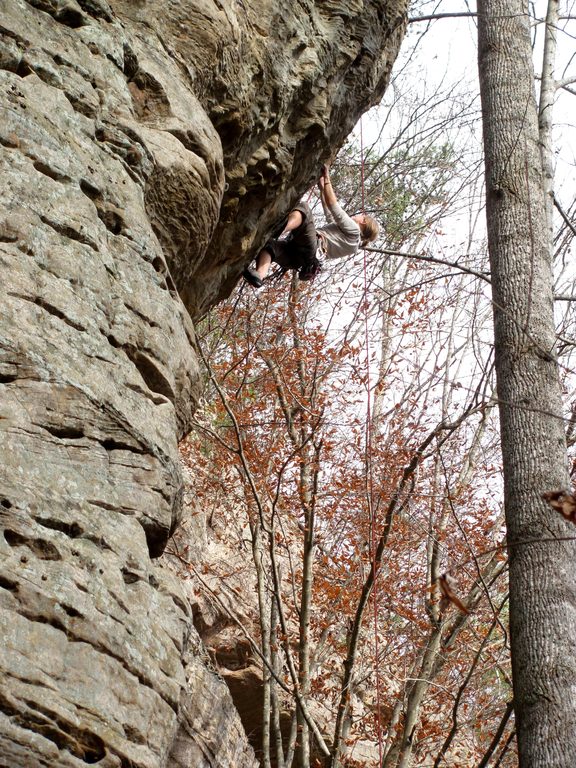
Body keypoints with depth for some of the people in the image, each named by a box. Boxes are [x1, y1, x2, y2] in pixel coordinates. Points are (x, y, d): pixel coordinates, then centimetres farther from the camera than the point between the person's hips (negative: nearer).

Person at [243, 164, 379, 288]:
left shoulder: (353, 230, 13)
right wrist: (322, 187, 49)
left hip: (307, 249, -9)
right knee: (268, 244, -13)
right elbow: (330, 215, 47)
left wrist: (327, 180, 16)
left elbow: (333, 207, 9)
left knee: (303, 207, -24)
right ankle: (260, 275, -41)